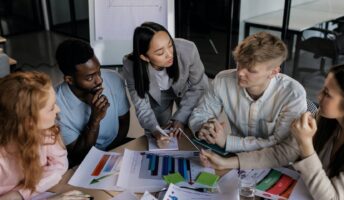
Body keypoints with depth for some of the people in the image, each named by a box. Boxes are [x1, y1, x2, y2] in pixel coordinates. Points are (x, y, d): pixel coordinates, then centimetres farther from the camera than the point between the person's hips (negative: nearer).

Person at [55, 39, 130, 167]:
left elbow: (124, 123, 1)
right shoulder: (57, 105, -26)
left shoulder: (114, 80, -15)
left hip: (116, 148, 3)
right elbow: (78, 155, -17)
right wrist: (95, 120, -31)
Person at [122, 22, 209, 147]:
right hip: (156, 94, 0)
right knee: (156, 139, 6)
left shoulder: (187, 50, -41)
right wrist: (156, 132, -43)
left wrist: (181, 118, -24)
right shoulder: (131, 66, -37)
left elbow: (198, 86, -21)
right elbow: (142, 106, -25)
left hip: (185, 90, 0)